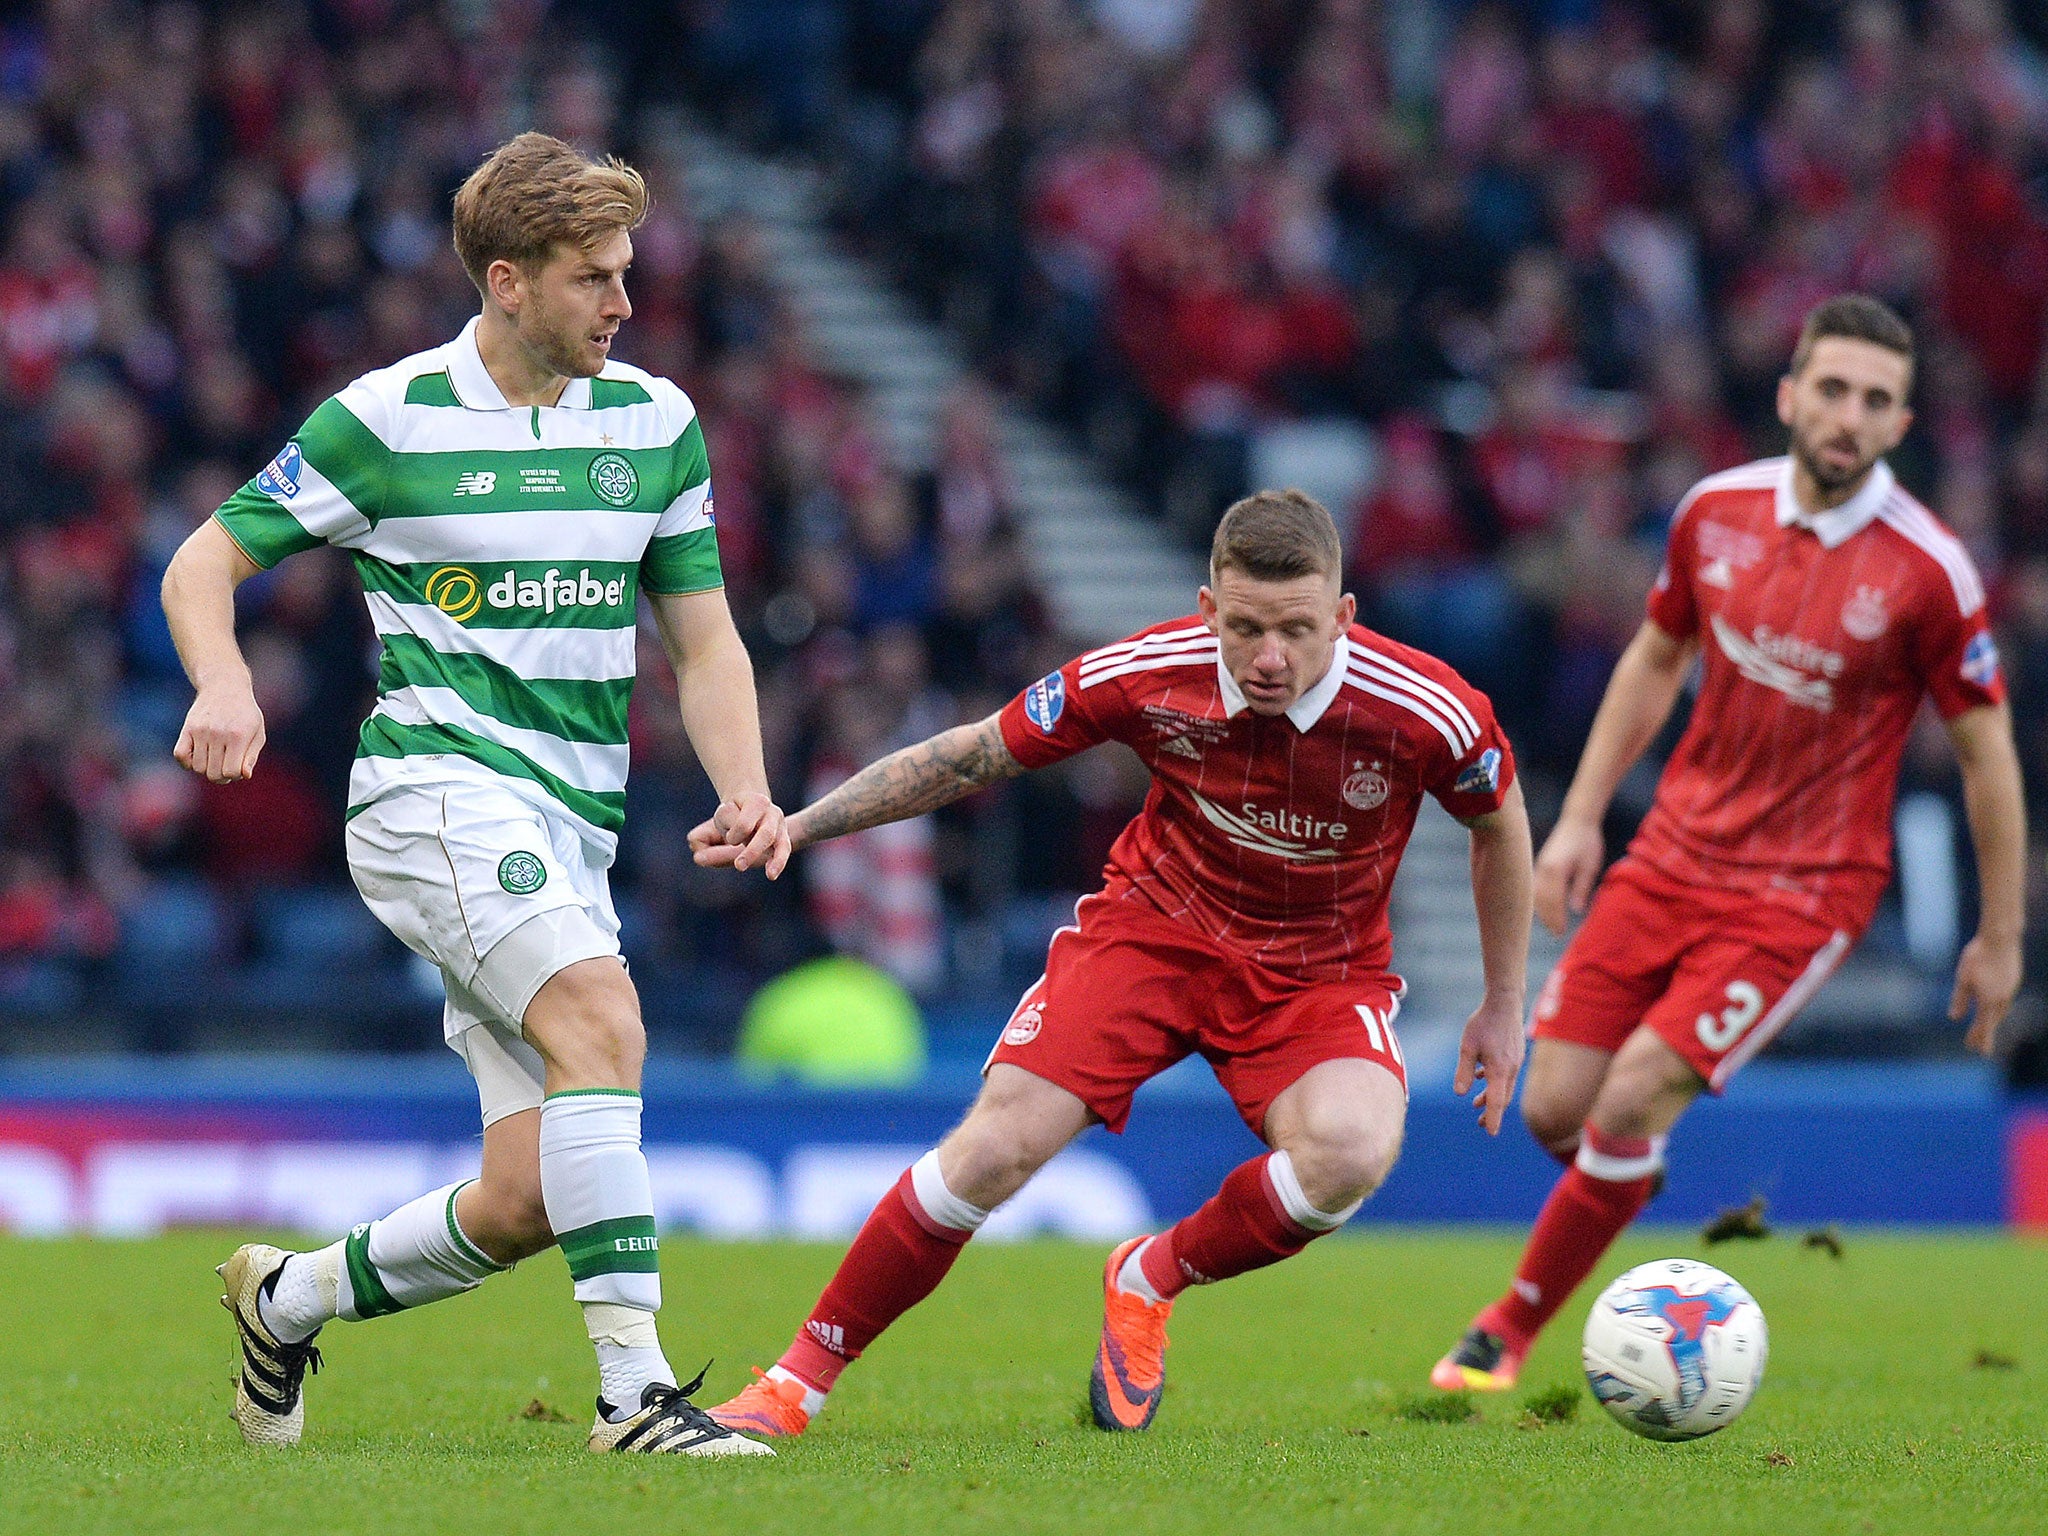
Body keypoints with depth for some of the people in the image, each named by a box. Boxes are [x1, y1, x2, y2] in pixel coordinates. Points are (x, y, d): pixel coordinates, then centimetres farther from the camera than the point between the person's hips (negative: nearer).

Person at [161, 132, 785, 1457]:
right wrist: (226, 685, -18)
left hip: (571, 830, 6)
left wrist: (746, 789, -3)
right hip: (439, 786, -6)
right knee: (601, 1022, -31)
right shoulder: (390, 419, -2)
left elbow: (704, 640, 15)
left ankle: (291, 1298, 25)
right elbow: (206, 564, 3)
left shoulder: (656, 422, 11)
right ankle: (635, 1389, -31)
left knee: (530, 1201, -2)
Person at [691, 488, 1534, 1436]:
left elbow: (1500, 824, 0)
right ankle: (799, 1381, -2)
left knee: (1348, 1154, -32)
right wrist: (797, 825, -12)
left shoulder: (1422, 710, -23)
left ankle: (1150, 1281, -2)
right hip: (1157, 924, 0)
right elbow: (971, 756, -6)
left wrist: (1504, 1003, 7)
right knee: (995, 1149, -18)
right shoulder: (1146, 675, -21)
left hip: (1324, 971, 0)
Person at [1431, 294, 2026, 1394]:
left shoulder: (1927, 571, -15)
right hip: (1674, 853, 5)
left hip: (1805, 890, -5)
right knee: (1553, 1107, -2)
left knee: (1631, 1103, -17)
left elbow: (1984, 748, -6)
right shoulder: (1718, 510, -2)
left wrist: (2000, 939, -2)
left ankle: (1510, 1330, 1)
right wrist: (1580, 817, 10)